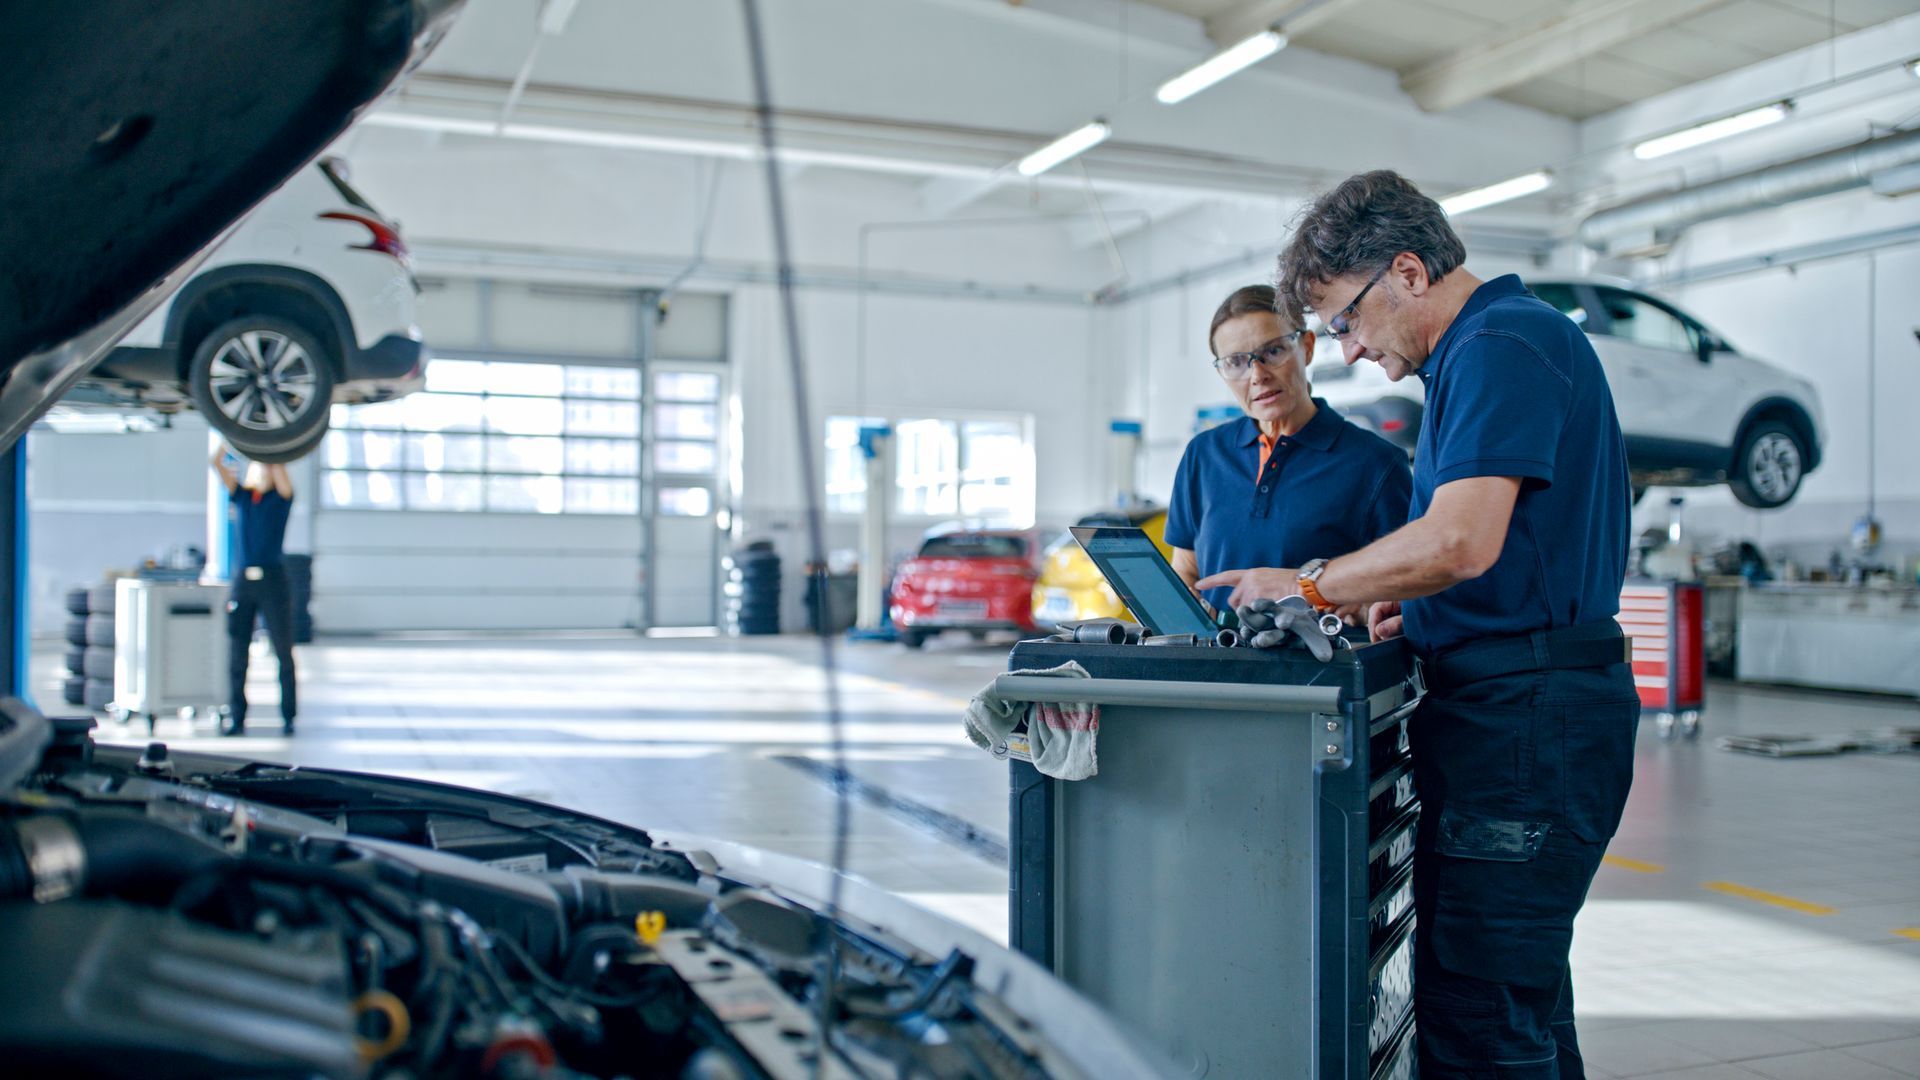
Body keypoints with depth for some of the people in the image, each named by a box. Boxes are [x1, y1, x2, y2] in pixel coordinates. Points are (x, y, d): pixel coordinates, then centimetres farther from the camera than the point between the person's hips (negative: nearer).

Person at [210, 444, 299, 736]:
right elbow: (217, 463, 4)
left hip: (273, 580, -3)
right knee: (237, 654, 4)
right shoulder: (241, 495, 12)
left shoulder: (281, 497, 4)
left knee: (283, 653, 1)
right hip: (242, 580, 3)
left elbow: (278, 466, -11)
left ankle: (288, 717, 7)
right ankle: (236, 718, 10)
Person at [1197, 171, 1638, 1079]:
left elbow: (1459, 541, -25)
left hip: (1520, 716, -11)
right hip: (1520, 707, 11)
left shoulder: (1500, 348, -13)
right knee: (1520, 996, 18)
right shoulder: (1490, 348, 20)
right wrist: (1417, 603, 15)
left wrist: (1309, 585, -13)